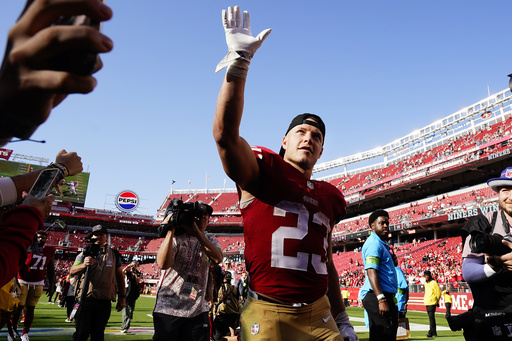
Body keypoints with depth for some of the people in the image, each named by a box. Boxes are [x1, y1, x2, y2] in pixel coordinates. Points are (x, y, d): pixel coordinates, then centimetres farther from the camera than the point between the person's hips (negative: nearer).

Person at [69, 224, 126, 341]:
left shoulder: (114, 255, 11)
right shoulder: (85, 253, 8)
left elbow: (120, 276, 13)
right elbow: (72, 271, -2)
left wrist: (122, 297, 8)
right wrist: (84, 265, -23)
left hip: (104, 302, 1)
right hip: (85, 300, -1)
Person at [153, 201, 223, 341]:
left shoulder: (211, 241, 9)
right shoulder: (176, 237, -3)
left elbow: (218, 258, -14)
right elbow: (163, 264, -21)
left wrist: (196, 232, -19)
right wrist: (170, 230, -20)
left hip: (198, 310, 3)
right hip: (169, 309, -3)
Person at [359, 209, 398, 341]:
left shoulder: (381, 244, 21)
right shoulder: (374, 243, -11)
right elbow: (371, 272, -22)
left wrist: (392, 262, 11)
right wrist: (381, 299, -27)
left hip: (386, 296, 11)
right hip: (376, 296, -11)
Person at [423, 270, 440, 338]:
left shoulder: (433, 282, -8)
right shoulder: (426, 283, 16)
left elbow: (438, 293, -7)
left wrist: (436, 301, 0)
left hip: (432, 303, -8)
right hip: (427, 302, 8)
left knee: (431, 317, -10)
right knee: (431, 317, 12)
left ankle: (431, 332, -11)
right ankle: (434, 332, 19)